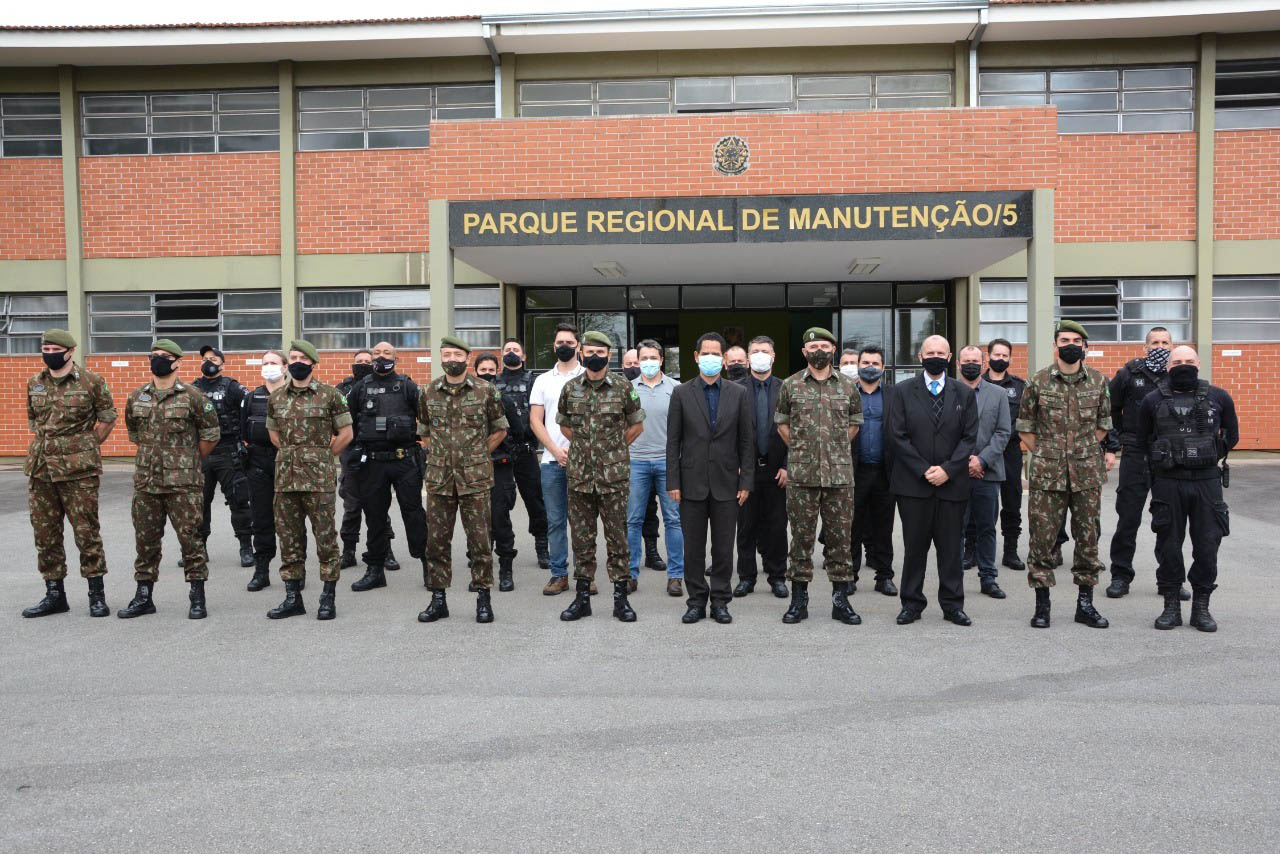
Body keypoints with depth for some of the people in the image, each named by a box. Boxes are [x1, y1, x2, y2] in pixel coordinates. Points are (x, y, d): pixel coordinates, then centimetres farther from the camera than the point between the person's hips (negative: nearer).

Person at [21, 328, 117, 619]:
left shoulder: (91, 382, -5)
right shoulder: (34, 384, 10)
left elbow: (107, 418, 3)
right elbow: (33, 421, 23)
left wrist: (85, 449, 3)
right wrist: (46, 447, 12)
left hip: (78, 471, -5)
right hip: (40, 469, 5)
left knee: (86, 531, -2)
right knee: (45, 533, 9)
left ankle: (97, 594, 8)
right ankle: (54, 594, 20)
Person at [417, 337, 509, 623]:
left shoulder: (486, 391, -1)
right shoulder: (428, 393, 7)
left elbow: (500, 429, 9)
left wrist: (477, 455, 5)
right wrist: (441, 453, 10)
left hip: (475, 478, -2)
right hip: (439, 478, 3)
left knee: (479, 540, 1)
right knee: (437, 540, 7)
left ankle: (483, 598, 12)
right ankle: (438, 599, 18)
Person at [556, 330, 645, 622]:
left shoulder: (623, 387, 0)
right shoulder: (570, 388, 6)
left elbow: (637, 425, 10)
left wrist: (613, 449, 8)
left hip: (613, 476, -2)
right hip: (579, 475, 2)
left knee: (617, 537, 3)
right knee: (582, 538, 8)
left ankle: (620, 598, 12)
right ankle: (582, 597, 18)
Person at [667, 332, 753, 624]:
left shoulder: (739, 394, 5)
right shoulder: (682, 393, 3)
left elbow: (746, 441, 5)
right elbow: (673, 441, 2)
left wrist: (746, 482, -1)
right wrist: (673, 482, -4)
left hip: (726, 483, 1)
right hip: (692, 483, 0)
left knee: (724, 547, 5)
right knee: (693, 547, 6)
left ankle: (720, 601, 17)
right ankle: (697, 601, 17)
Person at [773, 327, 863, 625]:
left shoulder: (847, 385, 7)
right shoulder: (790, 385, 4)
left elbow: (855, 423, 17)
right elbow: (781, 422, 12)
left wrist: (837, 447, 10)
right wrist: (799, 449, 7)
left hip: (840, 473, 1)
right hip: (801, 474, -1)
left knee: (839, 535, 5)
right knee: (801, 536, 4)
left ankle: (841, 600, 15)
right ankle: (799, 600, 14)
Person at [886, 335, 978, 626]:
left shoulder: (964, 393, 9)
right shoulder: (903, 391, 4)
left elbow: (969, 436, 4)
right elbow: (897, 435, -2)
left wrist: (947, 469, -9)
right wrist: (924, 470, -9)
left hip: (952, 483, 1)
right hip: (913, 483, -1)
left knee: (951, 547, 5)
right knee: (914, 546, 4)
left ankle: (952, 605, 15)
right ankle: (912, 604, 14)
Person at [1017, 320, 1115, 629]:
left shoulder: (1098, 381, 5)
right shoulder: (1039, 381, 0)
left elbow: (1103, 424, 15)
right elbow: (1025, 427, 6)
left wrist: (1088, 452, 7)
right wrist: (1045, 456, 3)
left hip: (1087, 473, 2)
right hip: (1046, 475, -2)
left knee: (1088, 537, 8)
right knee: (1042, 537, 0)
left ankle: (1085, 604, 19)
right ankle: (1042, 604, 11)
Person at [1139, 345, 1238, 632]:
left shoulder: (1218, 398, 4)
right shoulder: (1153, 401, 3)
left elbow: (1232, 434, 18)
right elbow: (1143, 440, 15)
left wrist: (1213, 456, 12)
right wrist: (1164, 462, 11)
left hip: (1207, 482, 0)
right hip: (1168, 483, 0)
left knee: (1207, 545, 3)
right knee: (1168, 545, 4)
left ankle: (1201, 607, 15)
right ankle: (1171, 606, 15)